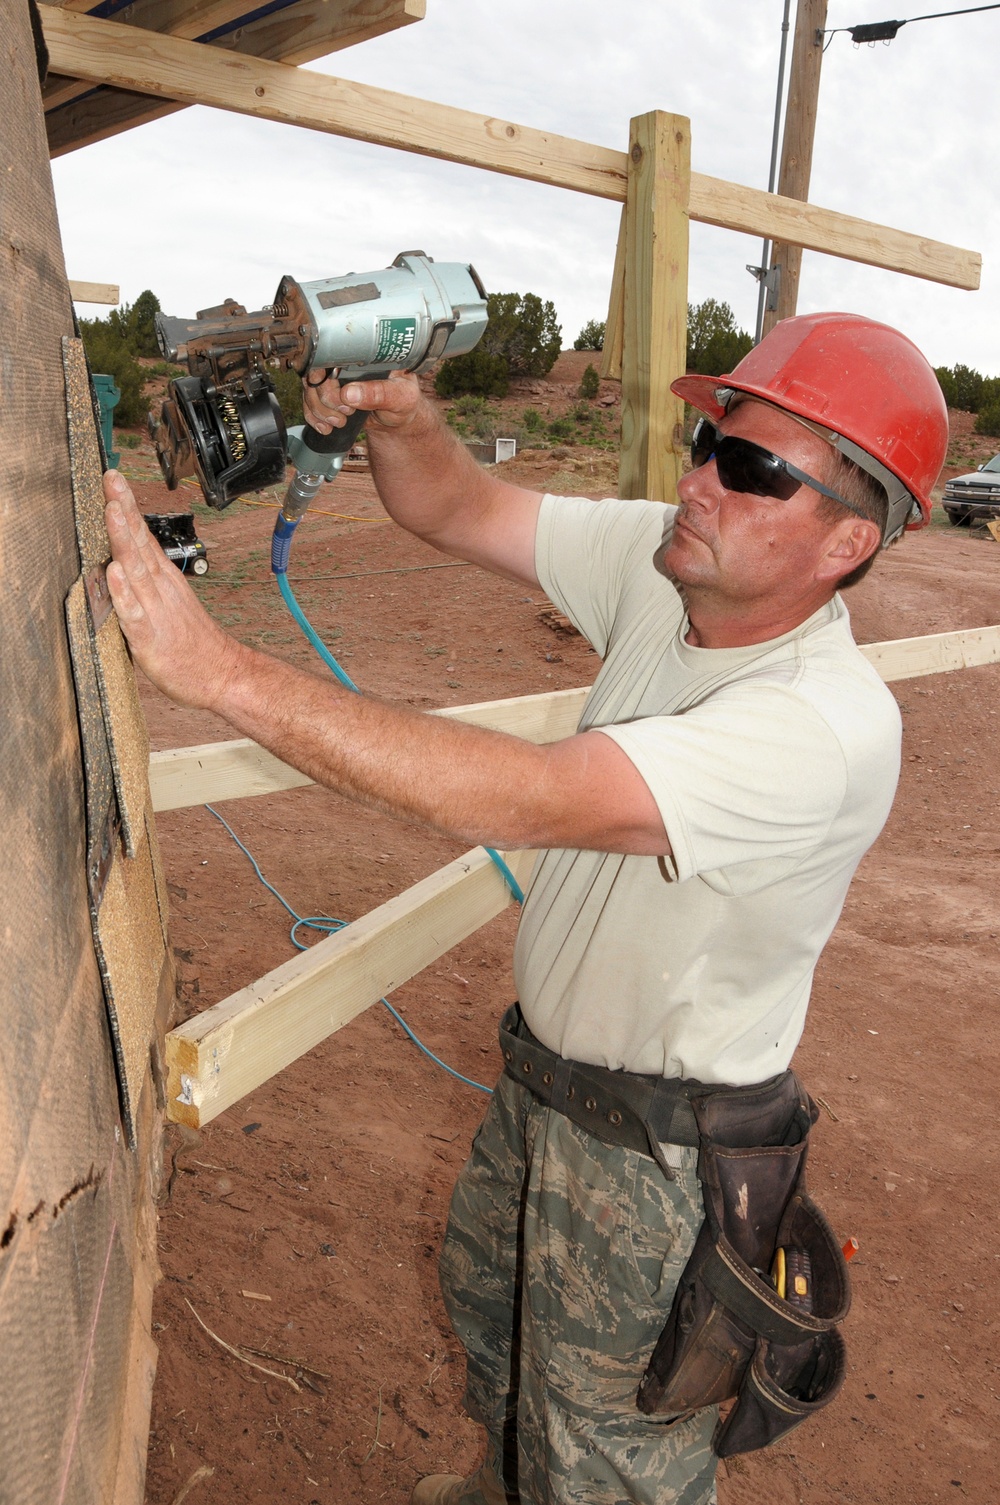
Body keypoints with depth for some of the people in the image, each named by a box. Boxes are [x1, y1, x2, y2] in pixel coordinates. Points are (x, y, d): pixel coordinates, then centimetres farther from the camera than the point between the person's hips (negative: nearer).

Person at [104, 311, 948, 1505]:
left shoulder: (827, 728, -36)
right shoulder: (662, 565, -12)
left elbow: (516, 800, -44)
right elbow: (459, 511, -6)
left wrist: (218, 668, -44)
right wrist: (397, 415, -28)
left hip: (656, 1149, -8)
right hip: (541, 1074, 8)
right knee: (485, 1297, 34)